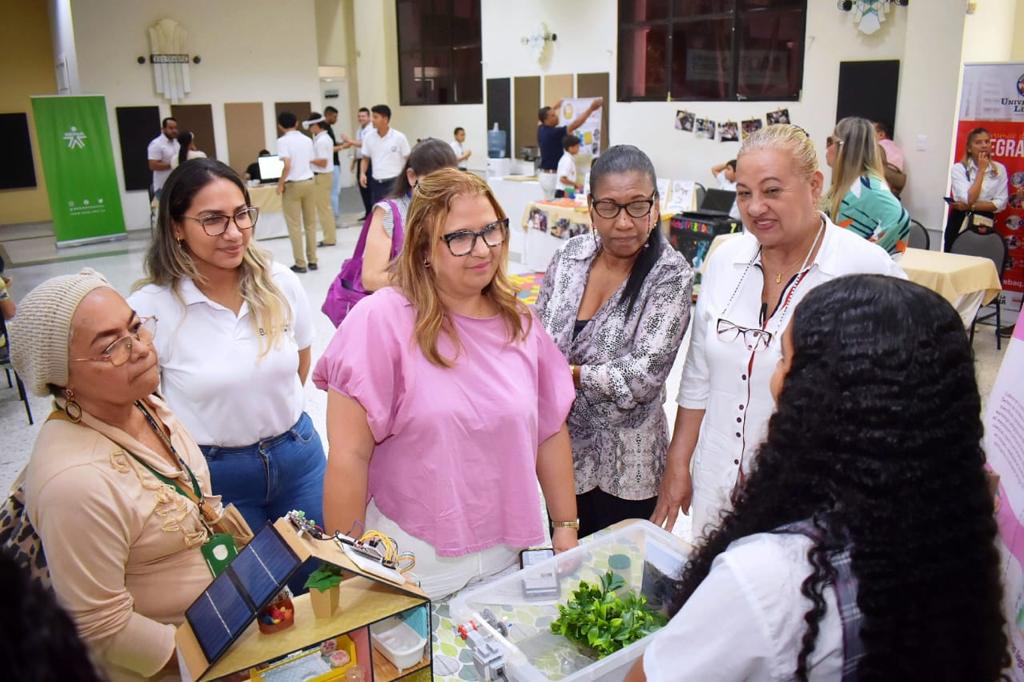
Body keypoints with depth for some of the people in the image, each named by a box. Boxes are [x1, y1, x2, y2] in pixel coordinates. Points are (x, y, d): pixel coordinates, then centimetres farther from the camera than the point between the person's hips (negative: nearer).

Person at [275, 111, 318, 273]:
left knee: (295, 226, 2)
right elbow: (310, 162, 9)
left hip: (292, 185, -5)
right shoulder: (307, 140, 8)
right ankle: (312, 261, 15)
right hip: (309, 182, 5)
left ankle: (300, 264, 3)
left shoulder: (283, 141, -10)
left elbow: (287, 165, -19)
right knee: (310, 223, 11)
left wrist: (280, 184, -8)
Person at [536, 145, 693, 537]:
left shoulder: (671, 275, -15)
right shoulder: (570, 255, -3)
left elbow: (642, 377, -22)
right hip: (559, 450, 4)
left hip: (624, 469, -4)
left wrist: (567, 373, -15)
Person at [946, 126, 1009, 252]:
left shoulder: (1000, 169, 3)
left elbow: (1000, 203, -4)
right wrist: (981, 170, -13)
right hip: (960, 223, -2)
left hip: (985, 224, 2)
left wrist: (971, 206, -15)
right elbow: (969, 199, -16)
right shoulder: (959, 168, -6)